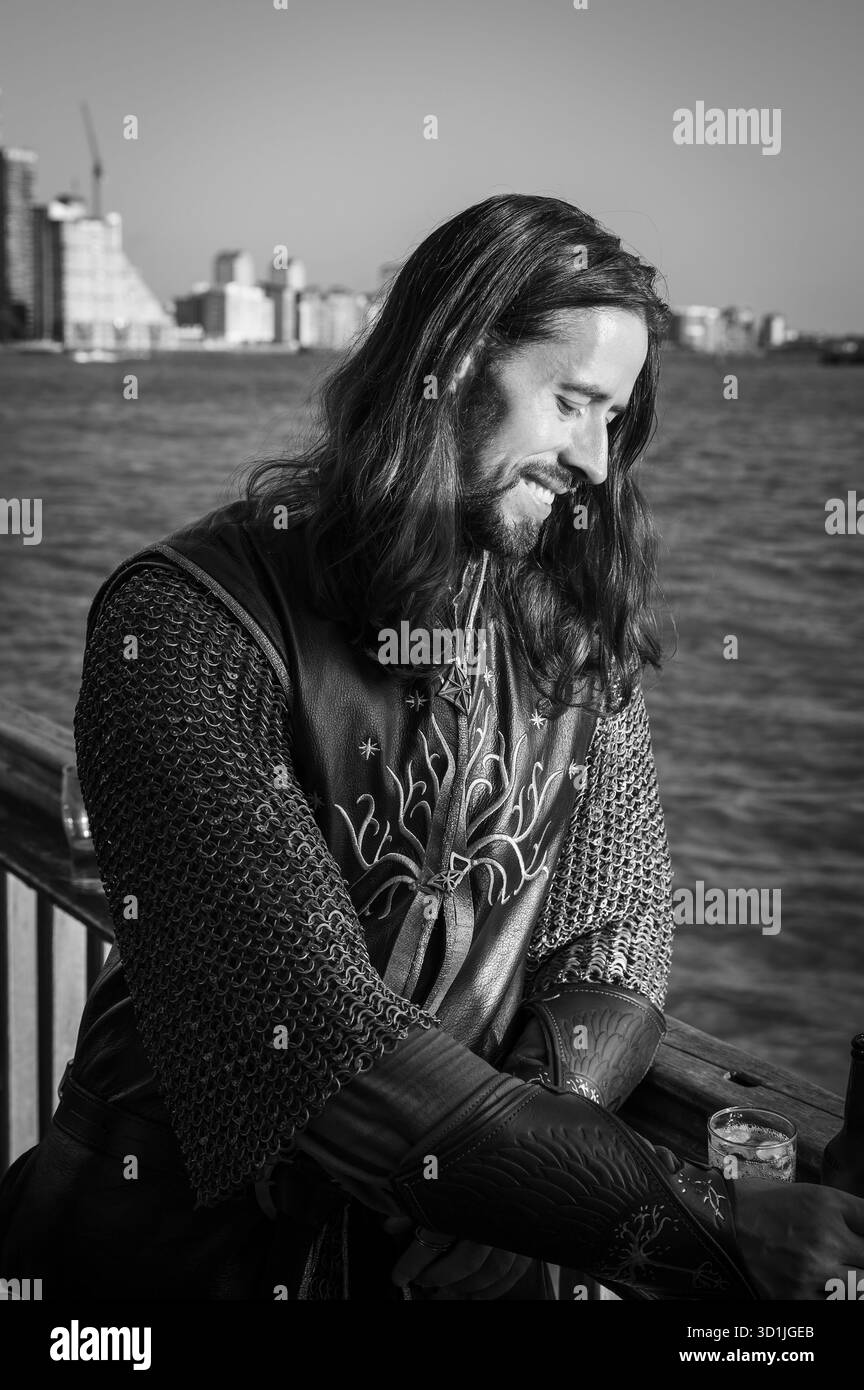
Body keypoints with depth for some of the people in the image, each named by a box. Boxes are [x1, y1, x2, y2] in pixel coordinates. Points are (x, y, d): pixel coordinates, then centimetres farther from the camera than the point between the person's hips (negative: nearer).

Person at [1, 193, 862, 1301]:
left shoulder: (577, 626, 3)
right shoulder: (183, 624, -14)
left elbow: (620, 931, 2)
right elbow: (311, 1027, -22)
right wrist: (705, 1224, -27)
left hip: (471, 1245, 4)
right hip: (193, 1237, -4)